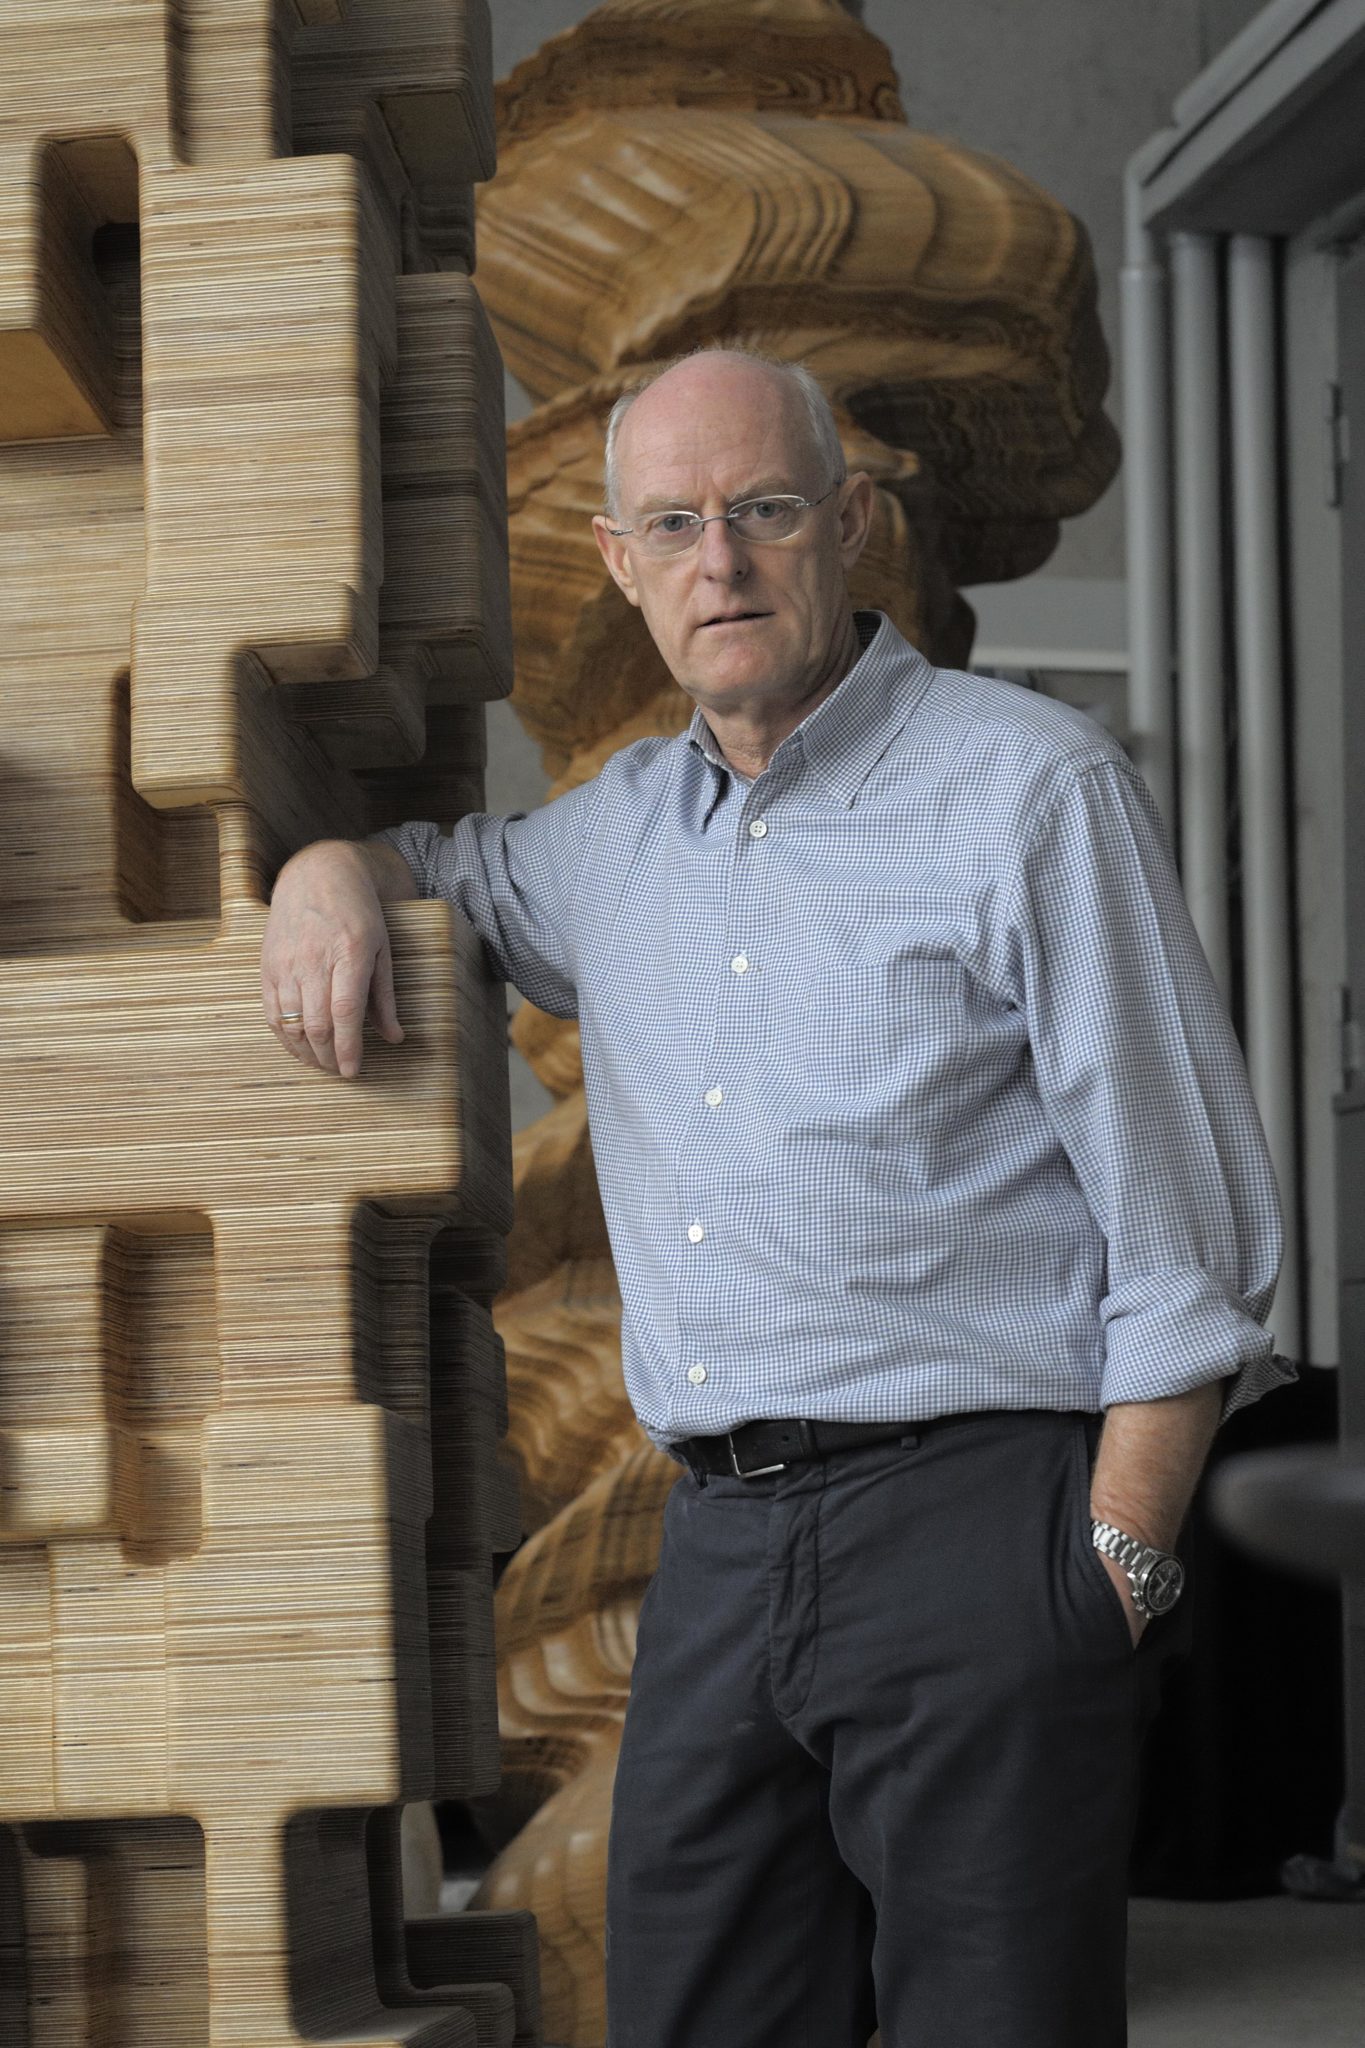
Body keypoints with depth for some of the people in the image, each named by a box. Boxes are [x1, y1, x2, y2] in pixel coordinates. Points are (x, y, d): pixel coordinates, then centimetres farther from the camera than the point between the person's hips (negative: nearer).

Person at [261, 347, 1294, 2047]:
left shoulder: (1031, 788, -2)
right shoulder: (620, 831, 16)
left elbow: (1186, 1224, -4)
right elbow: (449, 868, 38)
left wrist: (1117, 1564, -11)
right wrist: (335, 869, 12)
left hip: (974, 1518, -6)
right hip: (722, 1542, 6)